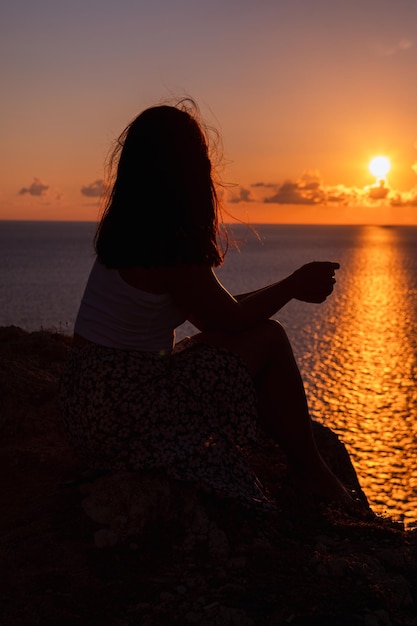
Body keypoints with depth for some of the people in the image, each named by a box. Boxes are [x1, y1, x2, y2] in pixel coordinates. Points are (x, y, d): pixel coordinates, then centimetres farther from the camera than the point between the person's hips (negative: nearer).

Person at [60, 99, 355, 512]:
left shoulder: (125, 230, 8)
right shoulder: (171, 246, -21)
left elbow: (211, 310, 14)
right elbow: (230, 318, -9)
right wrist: (295, 284, 5)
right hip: (122, 411, -10)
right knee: (268, 340, -7)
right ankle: (311, 475, 9)